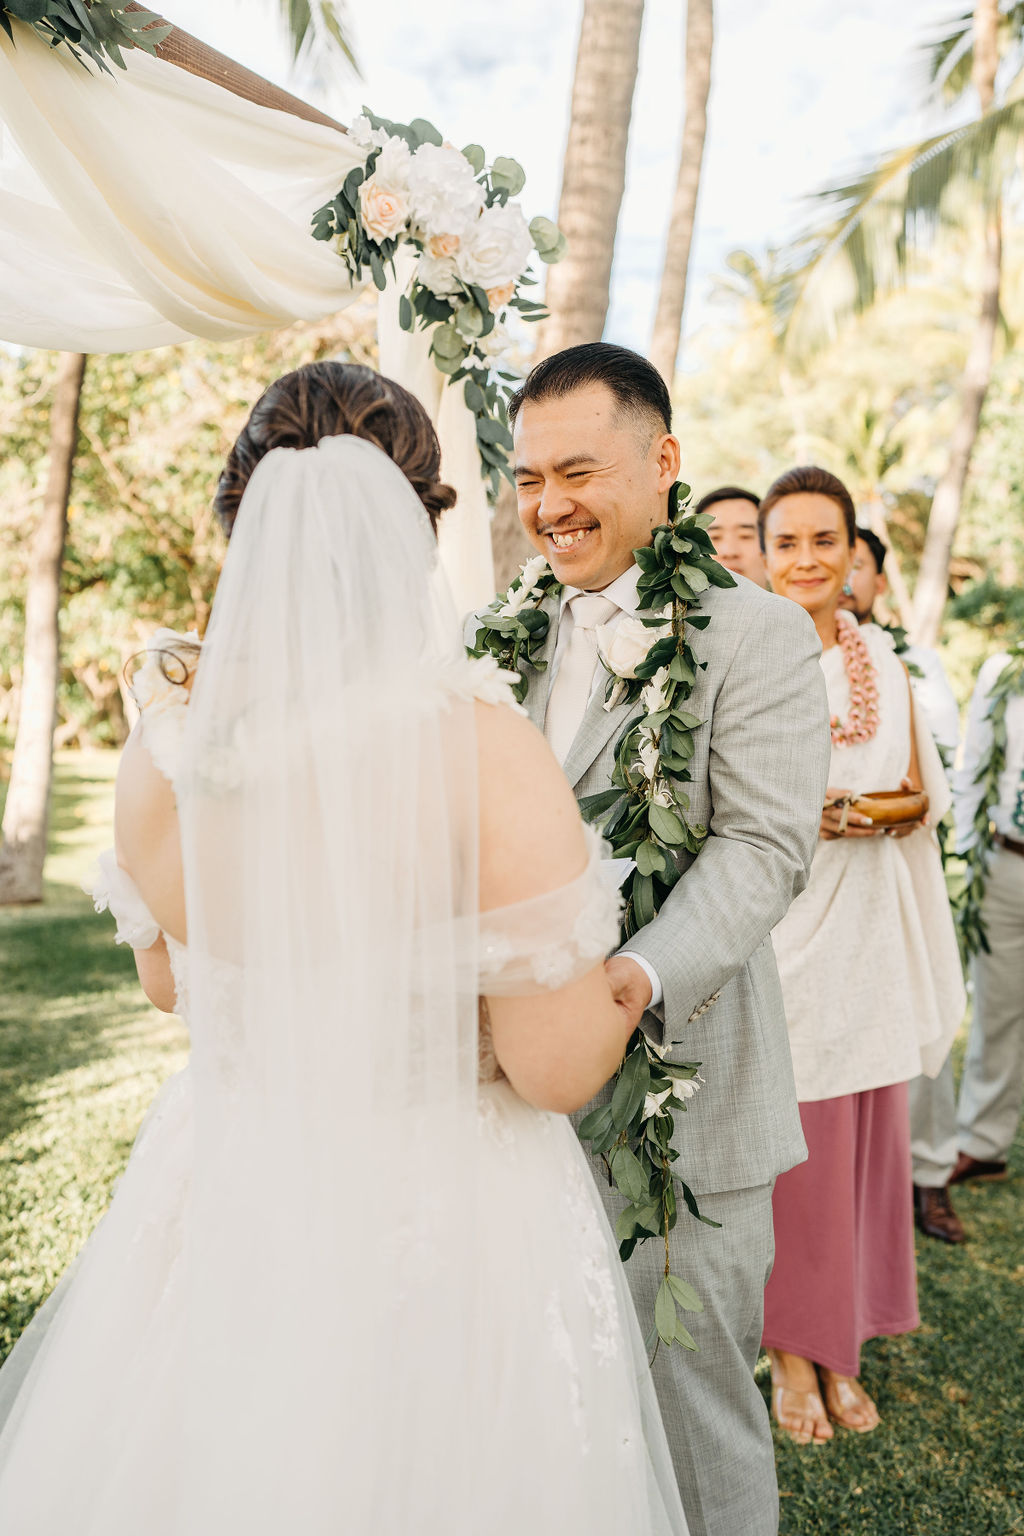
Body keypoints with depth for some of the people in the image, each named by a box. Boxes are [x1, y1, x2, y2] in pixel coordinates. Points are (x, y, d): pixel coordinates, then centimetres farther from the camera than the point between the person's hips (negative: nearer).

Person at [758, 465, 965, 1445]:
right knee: (790, 1141, 0)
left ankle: (841, 1347, 26)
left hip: (874, 931, 5)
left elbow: (923, 787, 18)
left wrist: (897, 809, -3)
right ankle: (792, 1352, 20)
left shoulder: (882, 659, 12)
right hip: (783, 925, -5)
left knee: (863, 1136, 9)